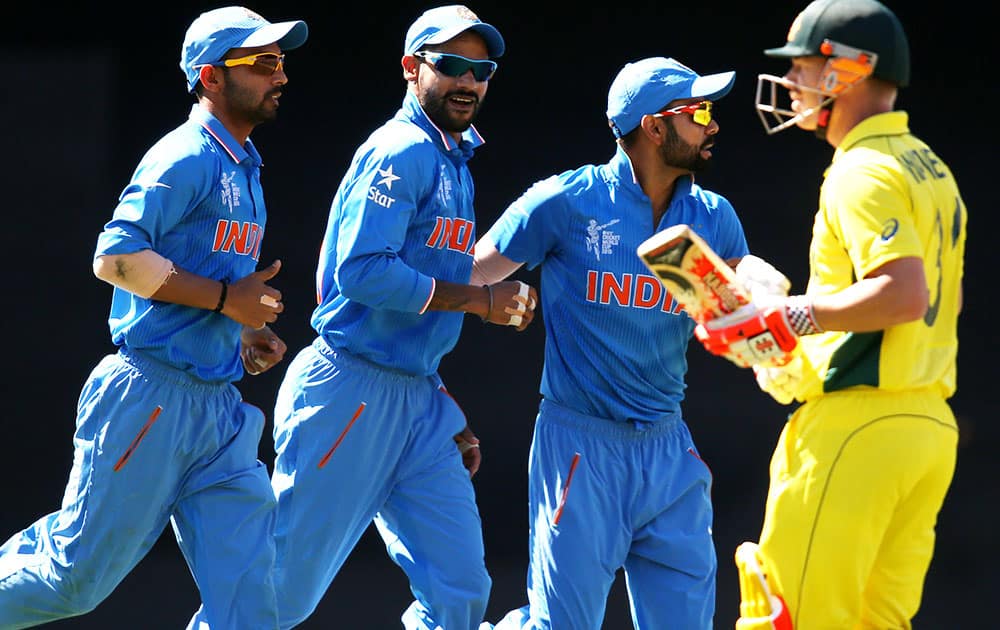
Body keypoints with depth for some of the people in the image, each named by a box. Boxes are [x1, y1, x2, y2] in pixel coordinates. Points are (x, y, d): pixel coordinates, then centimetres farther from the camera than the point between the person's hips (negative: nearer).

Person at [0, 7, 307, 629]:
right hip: (150, 399, -9)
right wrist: (226, 299, -18)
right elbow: (117, 256, -21)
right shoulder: (186, 158, -10)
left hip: (219, 409, 9)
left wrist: (244, 334, 11)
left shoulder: (244, 168, 18)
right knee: (78, 575, -3)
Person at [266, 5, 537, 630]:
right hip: (350, 394, -9)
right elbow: (363, 271, -22)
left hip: (419, 400, 9)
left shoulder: (455, 163, 19)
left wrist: (450, 419, 17)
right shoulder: (400, 152, -10)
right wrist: (480, 299, -16)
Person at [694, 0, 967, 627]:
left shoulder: (863, 172, -12)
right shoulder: (931, 170, 19)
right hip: (931, 426, 10)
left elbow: (903, 293, -24)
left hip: (858, 427, -10)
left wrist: (785, 317, -19)